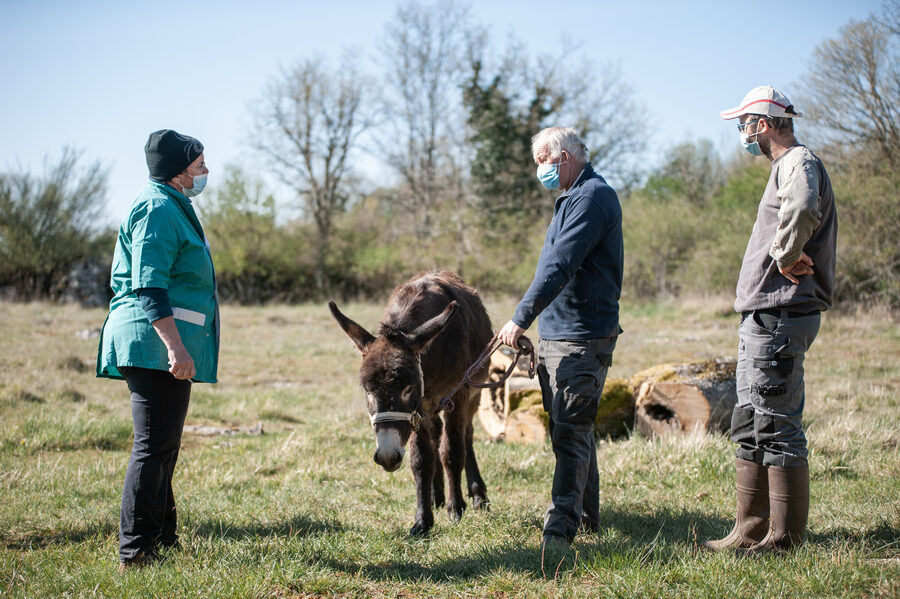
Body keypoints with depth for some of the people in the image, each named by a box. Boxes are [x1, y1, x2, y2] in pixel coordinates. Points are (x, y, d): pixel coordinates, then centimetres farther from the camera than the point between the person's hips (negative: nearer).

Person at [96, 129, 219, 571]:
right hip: (156, 341, -11)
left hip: (161, 345, 11)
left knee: (161, 447, 17)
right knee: (155, 447, -10)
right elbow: (149, 288, -21)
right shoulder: (158, 209, -12)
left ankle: (162, 539, 26)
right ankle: (135, 550, -8)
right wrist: (175, 347, -27)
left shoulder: (171, 206, 21)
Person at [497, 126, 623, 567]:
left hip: (582, 337, -10)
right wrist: (530, 322, 22)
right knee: (571, 428, 16)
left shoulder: (593, 196, -13)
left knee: (571, 432, -13)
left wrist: (522, 317, -26)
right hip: (555, 333, 10)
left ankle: (561, 528, -17)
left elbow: (560, 267, -23)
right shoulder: (571, 197, 20)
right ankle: (586, 517, 27)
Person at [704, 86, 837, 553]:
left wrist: (786, 256, -22)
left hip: (780, 316, -11)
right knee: (749, 428, 14)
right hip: (763, 317, 11)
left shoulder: (800, 163, -12)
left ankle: (785, 538, -1)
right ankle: (750, 532, 20)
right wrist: (790, 257, 10)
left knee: (778, 428, -7)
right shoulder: (786, 166, 20)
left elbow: (803, 209, -35)